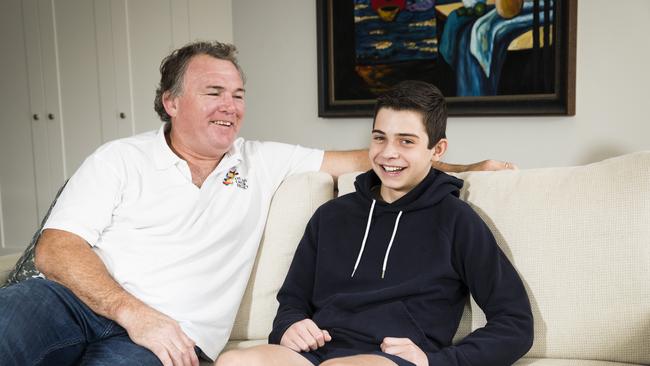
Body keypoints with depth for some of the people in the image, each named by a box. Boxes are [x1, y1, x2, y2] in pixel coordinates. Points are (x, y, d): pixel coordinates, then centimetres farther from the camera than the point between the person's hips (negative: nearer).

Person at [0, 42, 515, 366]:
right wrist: (134, 312, -17)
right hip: (78, 302, 0)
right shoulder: (121, 159, 9)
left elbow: (361, 159, 19)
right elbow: (56, 248, 0)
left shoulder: (263, 162, 17)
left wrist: (464, 169, 14)